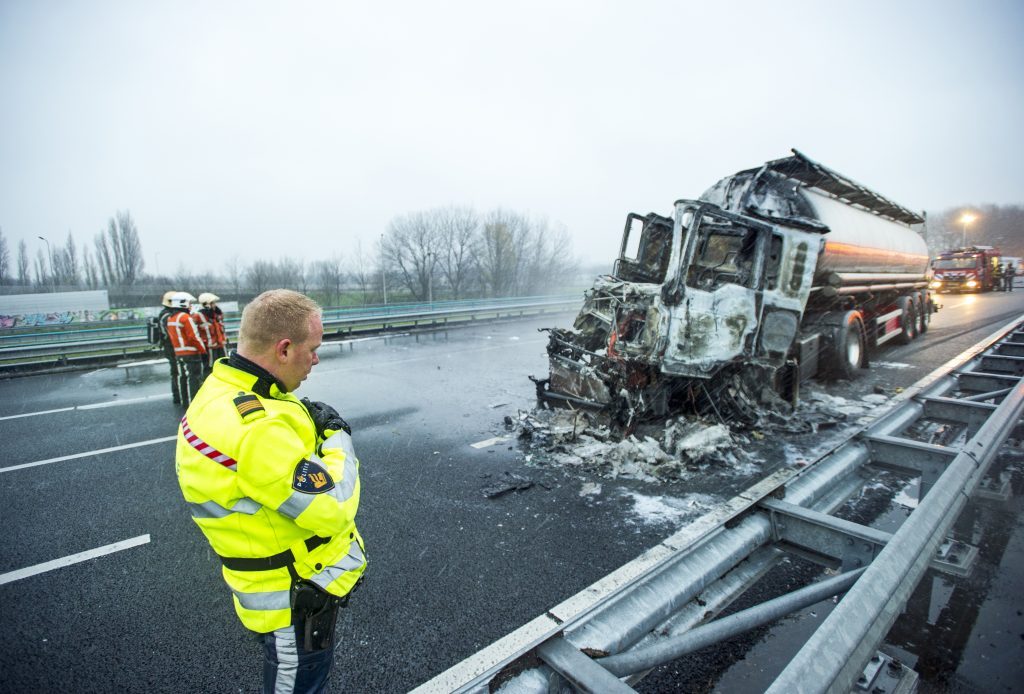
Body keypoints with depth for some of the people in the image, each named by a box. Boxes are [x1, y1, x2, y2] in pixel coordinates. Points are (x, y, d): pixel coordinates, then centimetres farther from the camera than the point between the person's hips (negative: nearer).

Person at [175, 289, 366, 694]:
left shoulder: (223, 390, -4)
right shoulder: (257, 430, -36)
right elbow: (331, 511, -30)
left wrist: (313, 427, -7)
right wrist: (337, 440, -17)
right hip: (296, 599, -8)